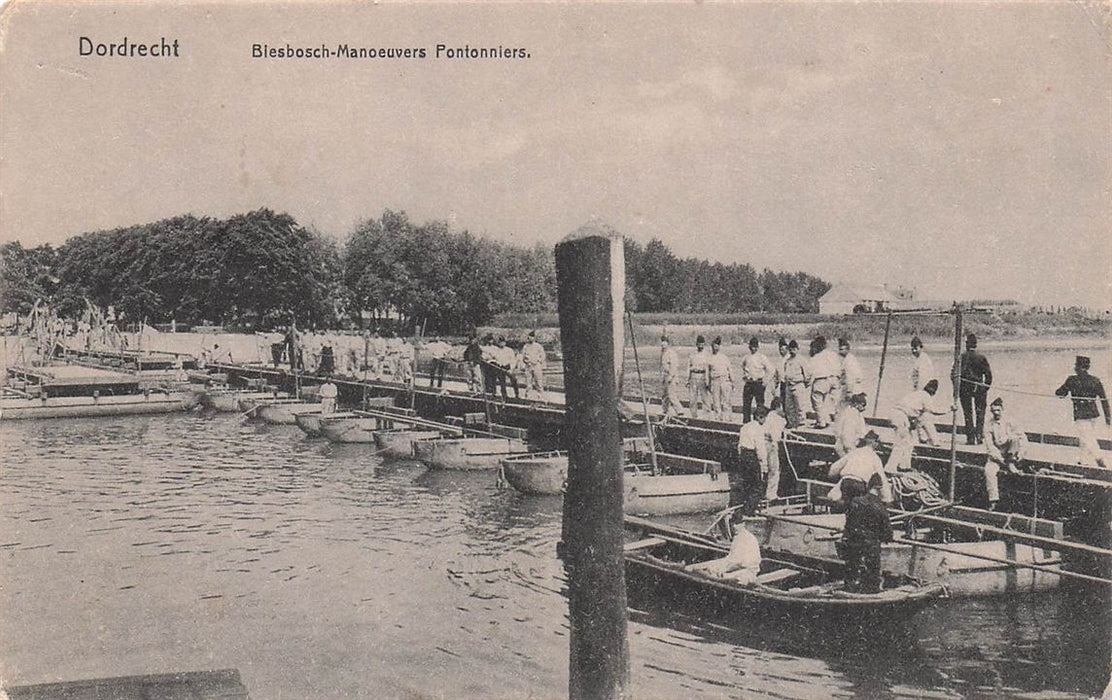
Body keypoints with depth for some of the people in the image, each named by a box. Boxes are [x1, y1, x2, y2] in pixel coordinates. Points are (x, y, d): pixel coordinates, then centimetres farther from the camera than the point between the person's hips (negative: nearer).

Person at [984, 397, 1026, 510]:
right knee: (989, 470, -30)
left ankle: (1011, 463, -21)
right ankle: (993, 500, -29)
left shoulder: (1009, 424, 9)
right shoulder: (989, 427, 4)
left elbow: (1023, 437, 0)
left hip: (1009, 453, 1)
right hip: (996, 456, 0)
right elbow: (990, 446, -5)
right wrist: (1001, 460, -16)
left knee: (1015, 438, -26)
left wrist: (1020, 452, -17)